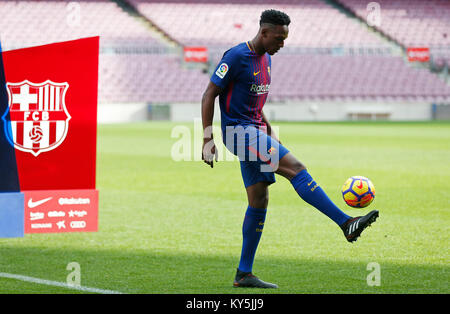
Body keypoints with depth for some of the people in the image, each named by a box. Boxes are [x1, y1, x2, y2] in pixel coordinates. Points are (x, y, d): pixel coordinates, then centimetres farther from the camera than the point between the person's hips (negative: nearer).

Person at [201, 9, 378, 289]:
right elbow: (209, 96, -12)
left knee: (259, 201, 5)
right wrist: (208, 139, -16)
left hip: (255, 132, 9)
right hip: (238, 131, -9)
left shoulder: (265, 58, 14)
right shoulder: (236, 57, -13)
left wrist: (270, 132, 20)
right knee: (296, 168, -20)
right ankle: (346, 223, -23)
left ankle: (244, 274, 8)